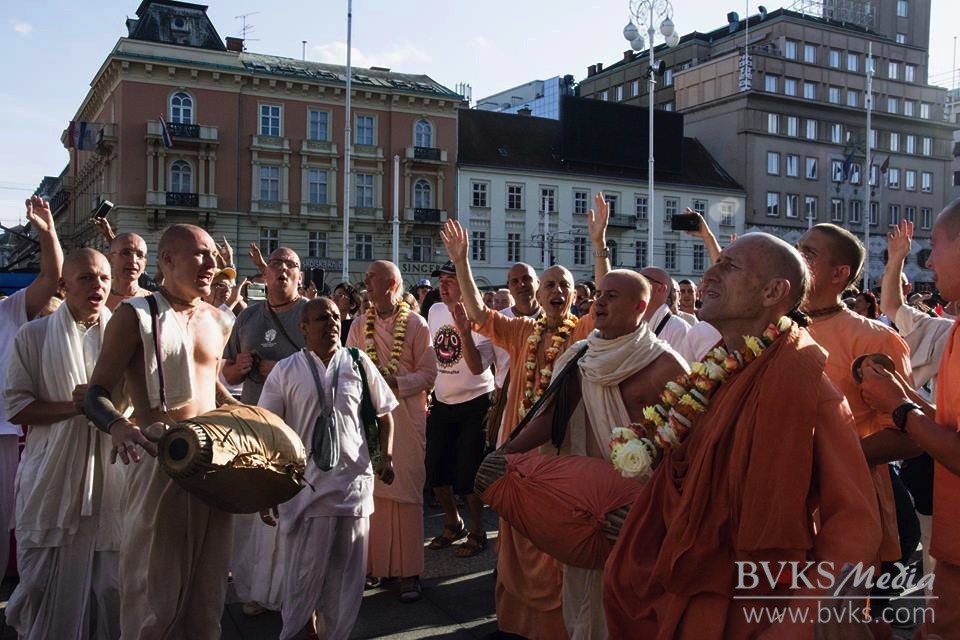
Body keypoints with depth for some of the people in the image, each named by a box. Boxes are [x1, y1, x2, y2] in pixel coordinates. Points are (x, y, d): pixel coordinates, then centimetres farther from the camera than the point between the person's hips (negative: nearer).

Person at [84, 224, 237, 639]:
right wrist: (118, 427, -31)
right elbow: (96, 393, -10)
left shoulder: (218, 322, 11)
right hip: (159, 460, -5)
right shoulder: (135, 316, -6)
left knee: (207, 587, 14)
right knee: (156, 589, 3)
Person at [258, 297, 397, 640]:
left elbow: (384, 414, 12)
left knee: (346, 577, 8)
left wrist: (386, 454, -3)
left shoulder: (359, 363, 4)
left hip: (353, 482, 1)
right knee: (304, 574, 4)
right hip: (304, 486, -1)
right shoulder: (285, 371, 1)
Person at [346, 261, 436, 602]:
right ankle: (375, 562, 15)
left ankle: (408, 569, 6)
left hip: (406, 416, -3)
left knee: (405, 489, -2)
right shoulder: (359, 326, 11)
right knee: (370, 488, 3)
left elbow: (428, 373, -2)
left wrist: (398, 383, -17)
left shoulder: (416, 324, 1)